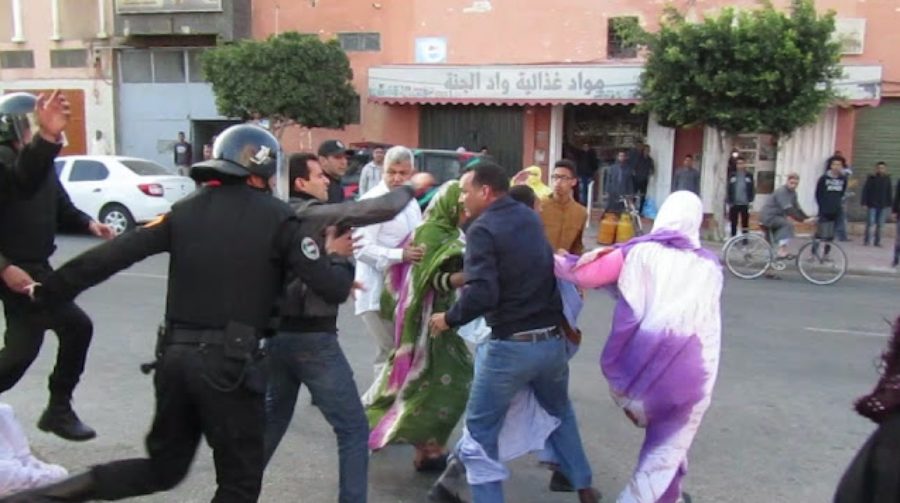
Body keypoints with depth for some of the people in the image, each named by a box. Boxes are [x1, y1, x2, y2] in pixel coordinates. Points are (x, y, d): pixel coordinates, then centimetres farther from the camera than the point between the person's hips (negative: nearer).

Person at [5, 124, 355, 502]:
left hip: (176, 354, 6)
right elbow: (331, 288, -8)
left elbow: (112, 255, 3)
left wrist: (48, 290, 13)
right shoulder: (277, 216, -5)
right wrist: (345, 271, 13)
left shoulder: (187, 209, 7)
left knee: (164, 466, 24)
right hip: (231, 361, -5)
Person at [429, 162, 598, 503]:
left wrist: (449, 318, -7)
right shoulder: (530, 218, 10)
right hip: (552, 339, 7)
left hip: (510, 346, -7)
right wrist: (465, 273, 25)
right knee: (560, 413, 31)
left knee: (480, 433, 10)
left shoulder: (483, 228, -12)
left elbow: (481, 294, -24)